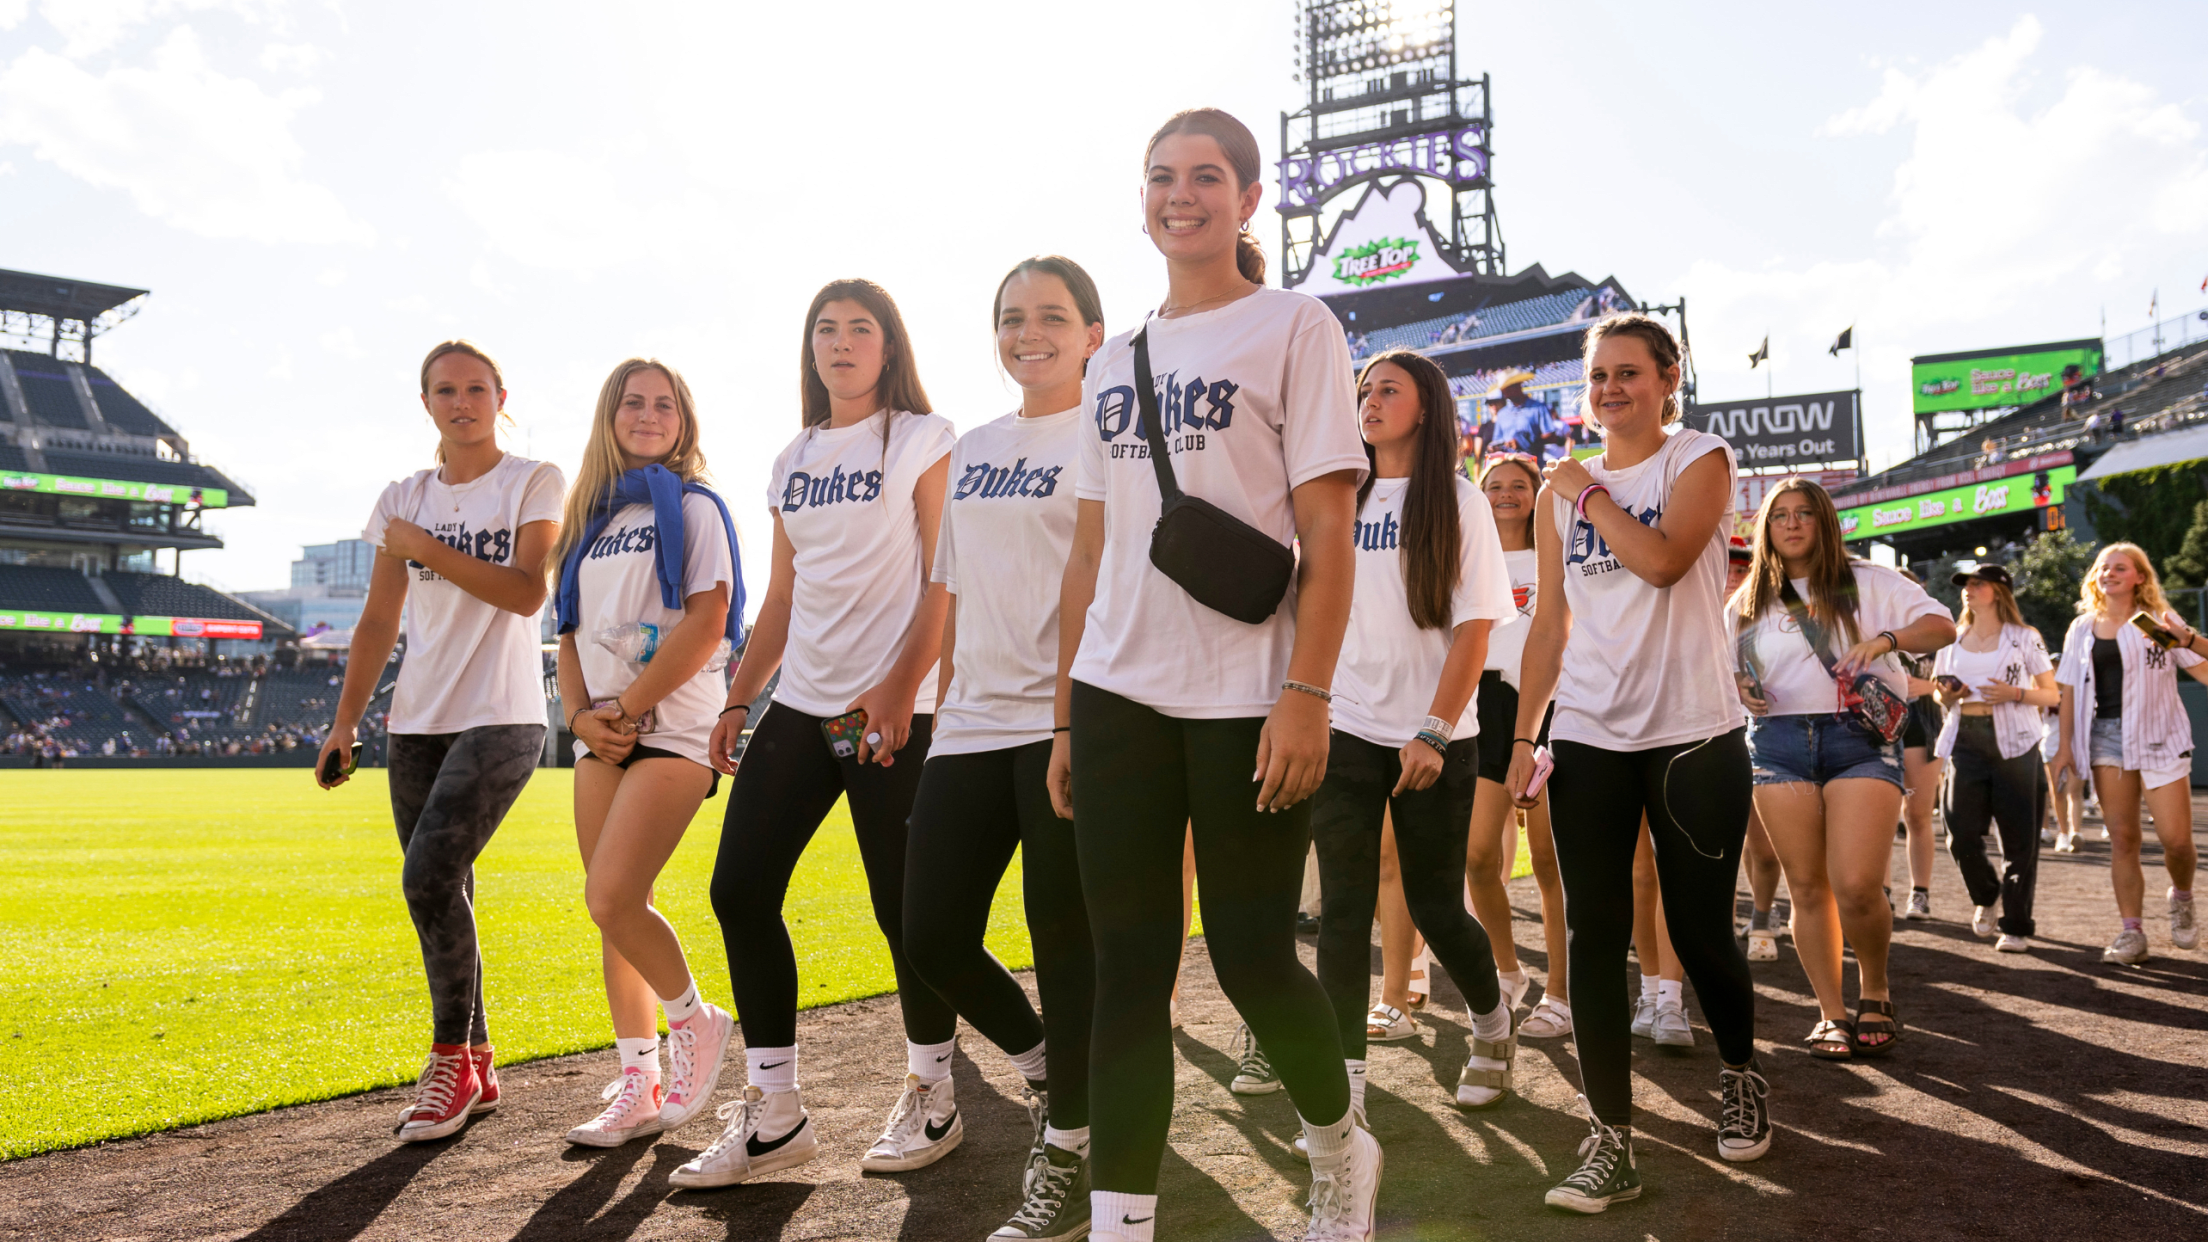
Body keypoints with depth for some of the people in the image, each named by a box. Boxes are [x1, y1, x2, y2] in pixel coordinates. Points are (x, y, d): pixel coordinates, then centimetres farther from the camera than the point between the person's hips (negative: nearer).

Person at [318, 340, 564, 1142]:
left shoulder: (534, 483, 0)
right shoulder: (403, 499, 13)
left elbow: (527, 593, -12)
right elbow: (379, 623, 12)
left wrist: (427, 549, -12)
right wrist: (345, 723, 6)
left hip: (501, 718, -5)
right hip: (418, 721, 5)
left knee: (430, 879, -17)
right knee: (441, 895, 6)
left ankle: (451, 1062, -1)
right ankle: (475, 1067, 19)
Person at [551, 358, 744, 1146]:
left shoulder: (692, 506, 0)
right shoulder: (592, 518, 18)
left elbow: (707, 621, -11)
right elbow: (572, 633, 16)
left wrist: (627, 707, -12)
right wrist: (582, 717, -1)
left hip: (672, 728, -6)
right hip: (603, 736, 7)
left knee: (611, 899, -18)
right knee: (612, 913, 6)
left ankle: (694, 1019, 7)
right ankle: (637, 1087, 15)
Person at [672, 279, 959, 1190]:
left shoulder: (923, 440, 1)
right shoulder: (793, 460, 17)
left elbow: (945, 580, -7)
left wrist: (900, 687, -17)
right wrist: (736, 701, 13)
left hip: (893, 709, -6)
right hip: (799, 703, 6)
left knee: (902, 905, -3)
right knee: (740, 890, 0)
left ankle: (932, 1098, 17)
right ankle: (772, 1115, 11)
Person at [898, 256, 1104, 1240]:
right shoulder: (970, 450, 18)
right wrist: (943, 707, 16)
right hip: (972, 725, 6)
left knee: (1063, 937, -2)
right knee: (932, 938, 5)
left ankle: (1066, 1155, 16)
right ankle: (1040, 1059, 32)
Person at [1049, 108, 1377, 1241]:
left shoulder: (1295, 326, 1)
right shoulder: (1115, 362, 17)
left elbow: (1328, 534, -7)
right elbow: (1090, 551, 16)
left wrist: (1306, 695, -16)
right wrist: (1066, 713, 11)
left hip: (1246, 696, -4)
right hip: (1119, 694, 5)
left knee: (1253, 959, 1)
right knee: (1127, 968, 3)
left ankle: (1339, 1149, 30)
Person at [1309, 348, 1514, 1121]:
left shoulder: (1457, 501, 0)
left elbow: (1475, 626, -6)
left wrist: (1433, 732, -14)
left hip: (1434, 739, -2)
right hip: (1343, 730, 2)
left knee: (1434, 905, 6)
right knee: (1344, 907, -3)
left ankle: (1493, 1021, 35)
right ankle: (1345, 1083, 2)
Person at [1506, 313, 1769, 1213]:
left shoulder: (1699, 460, 1)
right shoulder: (1561, 488, 12)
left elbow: (1663, 560, -19)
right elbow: (1549, 623, 12)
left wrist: (1591, 495, -6)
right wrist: (1522, 736, 7)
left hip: (1693, 734, -3)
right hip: (1588, 739, 3)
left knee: (1699, 931, 3)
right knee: (1593, 936, -3)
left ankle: (1741, 1074, 33)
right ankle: (1610, 1140, 4)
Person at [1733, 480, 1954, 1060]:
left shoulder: (1867, 582, 8)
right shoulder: (1748, 603, 14)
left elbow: (1942, 625, 3)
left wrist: (1887, 639, -16)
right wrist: (1741, 692, -1)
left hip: (1861, 738, -2)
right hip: (1780, 743, 3)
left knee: (1857, 886, -14)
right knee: (1807, 887, 2)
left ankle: (1874, 988, 14)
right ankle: (1831, 1013, 14)